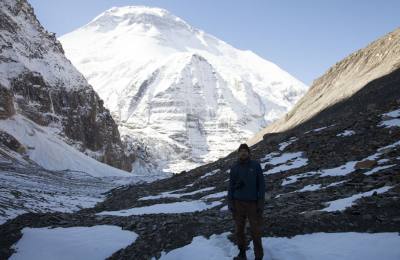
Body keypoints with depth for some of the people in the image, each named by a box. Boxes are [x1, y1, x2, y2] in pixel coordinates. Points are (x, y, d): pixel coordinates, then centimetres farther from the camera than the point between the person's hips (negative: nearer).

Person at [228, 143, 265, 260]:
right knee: (239, 229, 8)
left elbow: (261, 184, -3)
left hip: (252, 202, -2)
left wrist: (261, 202, -9)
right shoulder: (234, 167, 1)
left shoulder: (256, 165, -4)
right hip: (238, 202, 2)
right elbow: (231, 186, 5)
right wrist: (230, 203, -2)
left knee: (255, 230, 0)